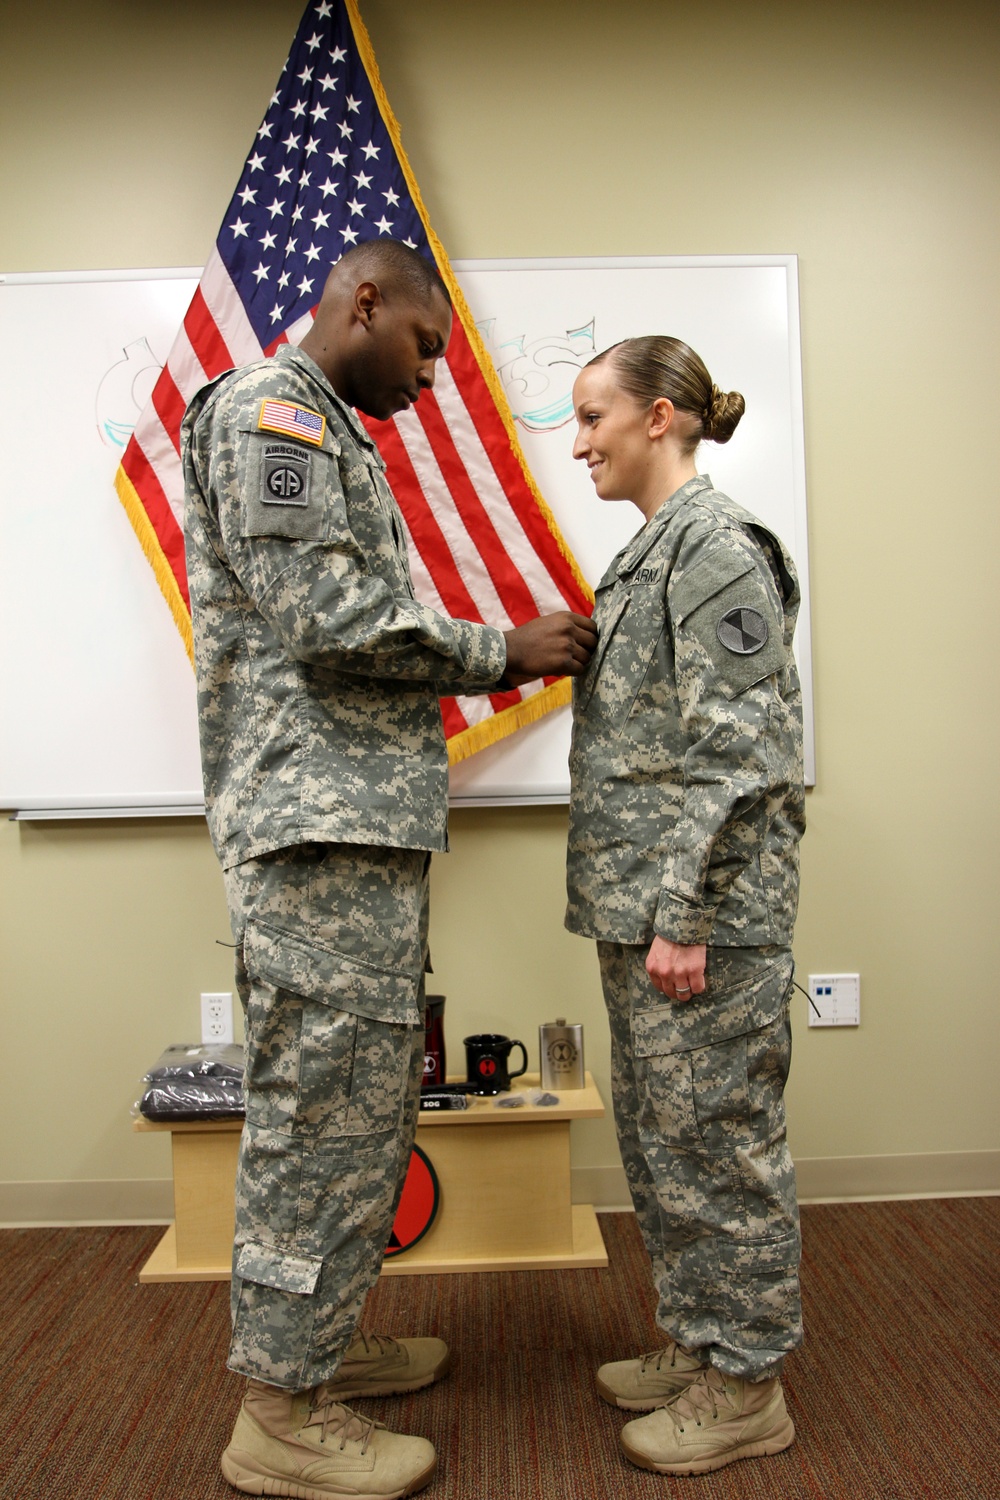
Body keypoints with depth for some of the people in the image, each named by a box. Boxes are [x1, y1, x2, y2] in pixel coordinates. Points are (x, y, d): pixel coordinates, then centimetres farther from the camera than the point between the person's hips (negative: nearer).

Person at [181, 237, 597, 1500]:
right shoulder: (269, 407, -6)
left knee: (361, 1095, 16)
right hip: (318, 822, -11)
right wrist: (498, 652, -8)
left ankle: (321, 1341, 32)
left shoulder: (325, 434, 26)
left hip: (360, 822, 11)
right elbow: (325, 616, -18)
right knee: (323, 1104, -3)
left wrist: (484, 660, 12)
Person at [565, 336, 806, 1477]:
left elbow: (736, 755, -19)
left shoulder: (718, 547, -12)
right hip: (641, 909, 10)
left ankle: (744, 1385, 22)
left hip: (704, 911, -10)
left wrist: (685, 915, -20)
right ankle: (694, 1341, 34)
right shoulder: (650, 552, 17)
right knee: (657, 1131, 17)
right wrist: (639, 911, 19)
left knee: (714, 1136, 3)